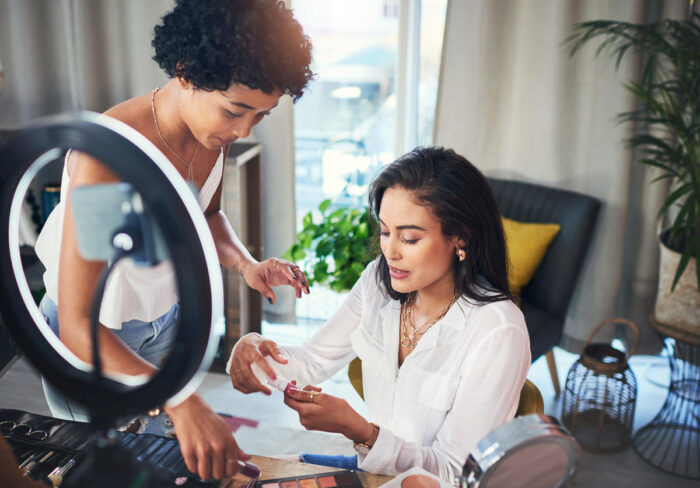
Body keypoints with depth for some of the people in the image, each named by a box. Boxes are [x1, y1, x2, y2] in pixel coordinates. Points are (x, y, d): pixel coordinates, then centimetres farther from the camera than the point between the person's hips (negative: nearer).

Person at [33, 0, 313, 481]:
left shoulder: (214, 133, -15)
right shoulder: (108, 154, -37)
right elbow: (76, 328, -39)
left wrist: (247, 265, -14)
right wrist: (182, 401, -51)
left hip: (165, 318, 6)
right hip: (90, 335, -5)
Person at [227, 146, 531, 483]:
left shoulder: (498, 332, -23)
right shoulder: (379, 282, -4)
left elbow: (454, 472, -19)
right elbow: (313, 361, 1)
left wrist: (358, 430, -32)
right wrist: (254, 349, -19)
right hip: (375, 468, 5)